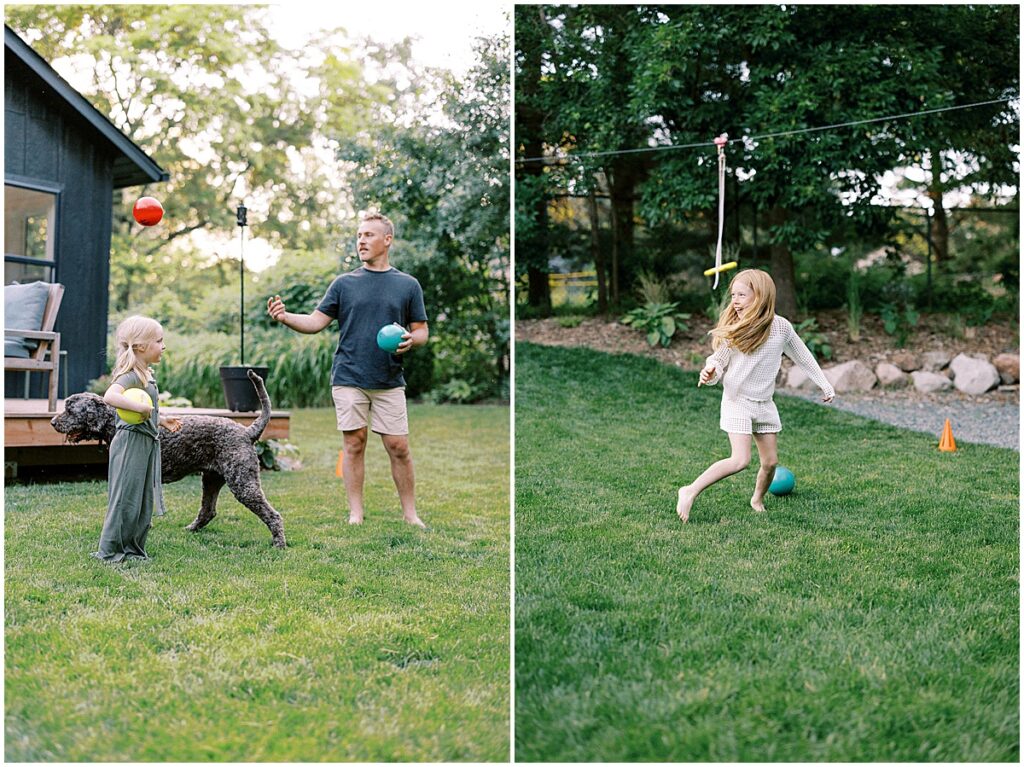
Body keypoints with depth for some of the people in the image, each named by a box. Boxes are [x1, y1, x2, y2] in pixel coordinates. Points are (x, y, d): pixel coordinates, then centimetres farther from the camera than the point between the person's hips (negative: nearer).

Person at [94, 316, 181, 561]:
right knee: (125, 499, -3)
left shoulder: (147, 375, 13)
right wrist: (141, 408, -35)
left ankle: (133, 548, 23)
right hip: (131, 442, -10)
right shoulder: (130, 375, -17)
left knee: (145, 500, 14)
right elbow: (110, 396, -36)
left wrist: (161, 420, 20)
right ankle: (109, 550, 6)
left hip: (148, 444, 10)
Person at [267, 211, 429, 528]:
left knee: (398, 447, 0)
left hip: (389, 382, 0)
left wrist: (411, 340, -12)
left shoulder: (408, 285, 7)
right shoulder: (344, 283, 7)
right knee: (354, 444, 3)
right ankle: (355, 513, 12)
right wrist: (286, 317, -14)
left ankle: (410, 513, 12)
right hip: (349, 379, 0)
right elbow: (317, 321, 3)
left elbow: (421, 330, 10)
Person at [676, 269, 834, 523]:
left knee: (770, 462, 8)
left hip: (765, 404, 4)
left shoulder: (781, 327, -6)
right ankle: (690, 492, -8)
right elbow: (718, 364, -6)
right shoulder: (732, 330, -12)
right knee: (740, 460, -18)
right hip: (737, 400, -4)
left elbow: (802, 356, 8)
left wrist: (825, 385, 15)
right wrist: (710, 374, -30)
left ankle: (757, 499, 35)